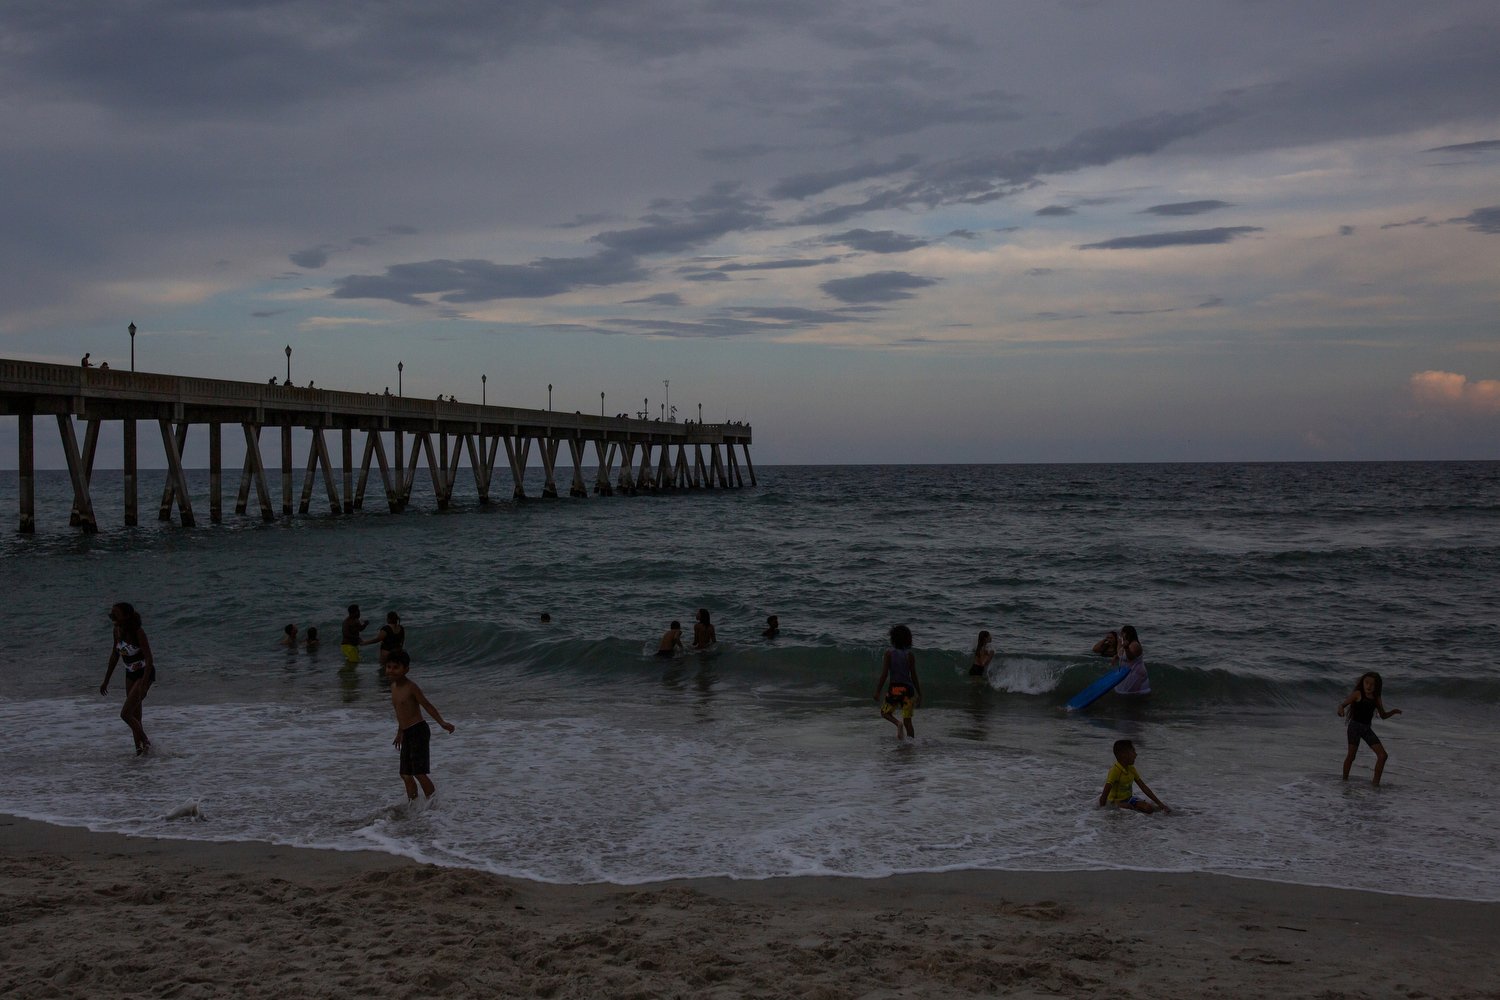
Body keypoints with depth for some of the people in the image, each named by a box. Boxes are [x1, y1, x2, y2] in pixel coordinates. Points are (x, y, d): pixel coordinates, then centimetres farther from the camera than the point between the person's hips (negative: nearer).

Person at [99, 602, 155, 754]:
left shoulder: (138, 632, -24)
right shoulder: (118, 631, -3)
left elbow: (149, 659, -26)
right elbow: (115, 655, 10)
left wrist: (143, 685, -33)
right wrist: (106, 681, 13)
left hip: (145, 673, -7)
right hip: (130, 673, 7)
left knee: (126, 714, -12)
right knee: (135, 716, 10)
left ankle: (146, 742, 6)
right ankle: (139, 749, 19)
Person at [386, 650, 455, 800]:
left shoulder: (411, 687, -13)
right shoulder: (394, 686, 11)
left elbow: (427, 705, -15)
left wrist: (442, 722, -25)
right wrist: (400, 732, 31)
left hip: (419, 731, -9)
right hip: (407, 734, 9)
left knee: (419, 773, -13)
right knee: (405, 774, 10)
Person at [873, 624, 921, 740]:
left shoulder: (889, 653, -5)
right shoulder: (910, 655, -2)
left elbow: (884, 674, -9)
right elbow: (913, 676, -2)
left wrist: (878, 691, -2)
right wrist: (919, 694, 5)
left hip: (894, 688, -1)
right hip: (908, 688, 1)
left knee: (885, 713, 19)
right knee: (907, 721, 7)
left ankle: (898, 723, -11)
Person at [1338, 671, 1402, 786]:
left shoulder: (1376, 699, 10)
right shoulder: (1358, 694, -4)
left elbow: (1383, 715, 19)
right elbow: (1343, 704, -10)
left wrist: (1393, 712, -1)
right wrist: (1341, 709, -34)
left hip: (1367, 728, 5)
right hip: (1355, 726, -5)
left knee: (1383, 755, -3)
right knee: (1351, 756, -3)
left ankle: (1376, 781, 7)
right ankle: (1345, 780, 12)